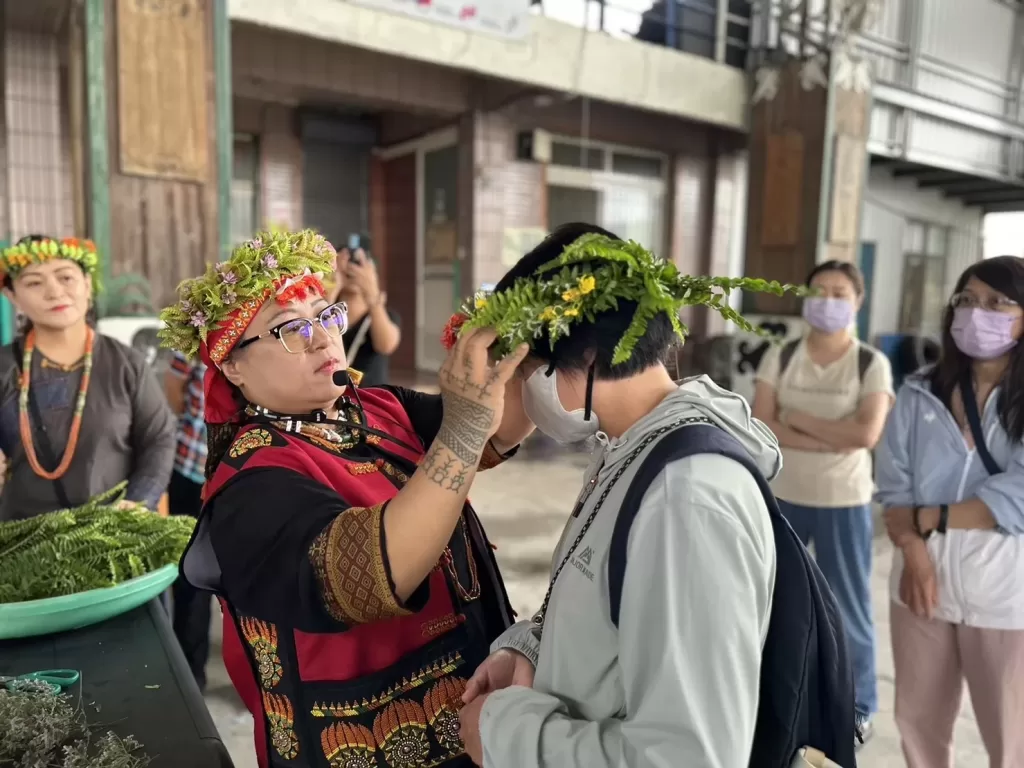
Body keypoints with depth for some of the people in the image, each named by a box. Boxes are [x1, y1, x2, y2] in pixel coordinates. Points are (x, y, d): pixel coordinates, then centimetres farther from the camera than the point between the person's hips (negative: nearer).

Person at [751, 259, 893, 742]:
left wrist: (797, 419, -15)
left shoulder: (871, 364, -6)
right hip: (781, 497, 3)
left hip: (843, 503, -2)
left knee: (848, 608, 8)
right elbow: (761, 427, -12)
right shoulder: (779, 358, -1)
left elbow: (866, 434, -19)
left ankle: (858, 706, 29)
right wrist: (833, 439, -18)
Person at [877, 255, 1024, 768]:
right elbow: (894, 487, -1)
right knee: (919, 723, 18)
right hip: (924, 581, 3)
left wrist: (926, 519, -12)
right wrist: (914, 551, -15)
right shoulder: (920, 393, 2)